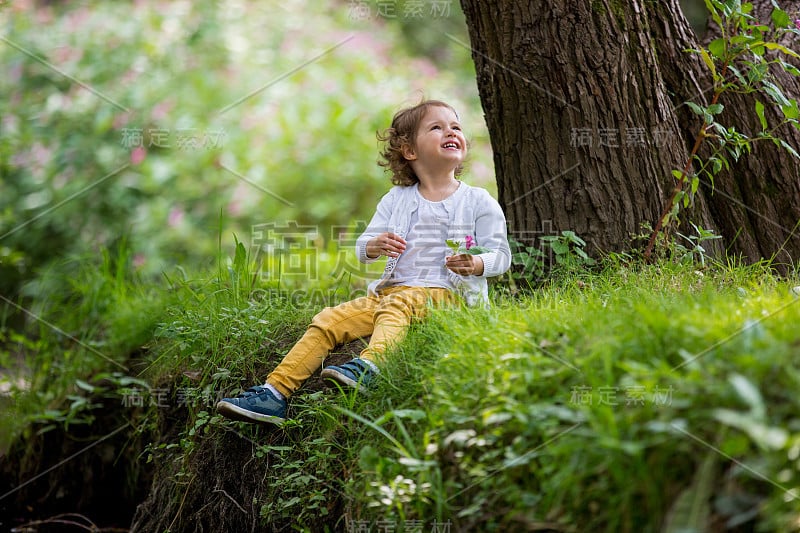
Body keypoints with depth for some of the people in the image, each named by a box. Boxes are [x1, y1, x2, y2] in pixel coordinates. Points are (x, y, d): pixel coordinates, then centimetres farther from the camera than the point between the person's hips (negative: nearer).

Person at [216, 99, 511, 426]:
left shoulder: (478, 202, 5)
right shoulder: (396, 199, 15)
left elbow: (501, 255, 2)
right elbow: (361, 249, 13)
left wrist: (476, 264, -21)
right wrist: (375, 246, -13)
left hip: (447, 293, -4)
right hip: (391, 289, 5)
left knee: (398, 304, -36)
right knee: (328, 321, -12)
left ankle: (368, 366, -60)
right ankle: (275, 393, -17)